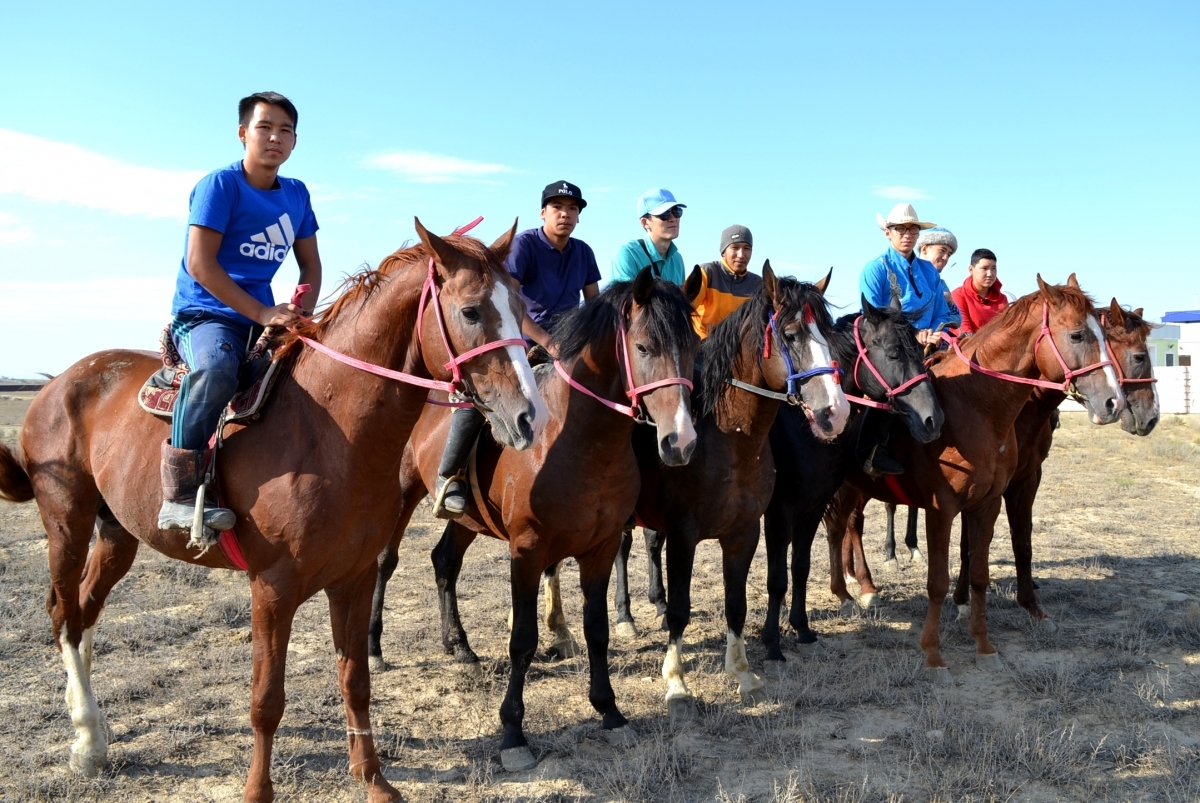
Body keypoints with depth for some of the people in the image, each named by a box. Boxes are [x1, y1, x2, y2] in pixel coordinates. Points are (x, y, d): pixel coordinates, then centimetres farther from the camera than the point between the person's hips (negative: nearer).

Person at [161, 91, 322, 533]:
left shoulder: (297, 194, 13)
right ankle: (179, 496, -29)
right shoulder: (220, 185, -7)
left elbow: (311, 266, 17)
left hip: (266, 319, 7)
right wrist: (262, 313, -20)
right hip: (203, 315, -7)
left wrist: (301, 314, -3)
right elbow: (199, 263, -16)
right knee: (216, 367, -39)